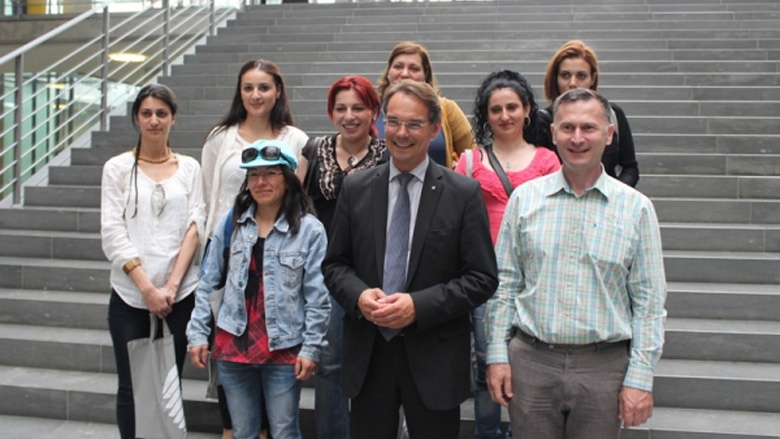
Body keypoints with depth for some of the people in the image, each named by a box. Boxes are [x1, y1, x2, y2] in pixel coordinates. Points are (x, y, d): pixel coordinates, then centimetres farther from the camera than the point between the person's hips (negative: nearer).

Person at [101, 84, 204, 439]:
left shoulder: (189, 167, 8)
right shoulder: (117, 167, 4)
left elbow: (195, 226, 2)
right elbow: (112, 233, -3)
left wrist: (171, 285, -8)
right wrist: (147, 288, -11)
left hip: (179, 294, 1)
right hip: (129, 294, -1)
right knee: (132, 387, 5)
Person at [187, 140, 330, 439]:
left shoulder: (310, 229, -7)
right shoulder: (231, 222, 3)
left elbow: (317, 298, -6)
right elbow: (207, 284, 7)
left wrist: (311, 348, -8)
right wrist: (198, 333, 3)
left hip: (283, 349, -3)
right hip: (233, 345, 3)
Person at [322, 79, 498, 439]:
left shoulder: (464, 193, -5)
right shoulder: (355, 188, 4)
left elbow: (482, 278, -6)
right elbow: (334, 264, 8)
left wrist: (419, 305, -17)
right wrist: (358, 295, -13)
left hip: (435, 359, -2)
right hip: (367, 355, 2)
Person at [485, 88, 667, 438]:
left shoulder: (636, 208, -1)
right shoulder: (524, 198, 3)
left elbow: (649, 301, 0)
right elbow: (504, 282, 5)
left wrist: (640, 378, -5)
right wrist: (497, 355, 0)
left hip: (604, 367, -1)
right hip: (530, 360, 1)